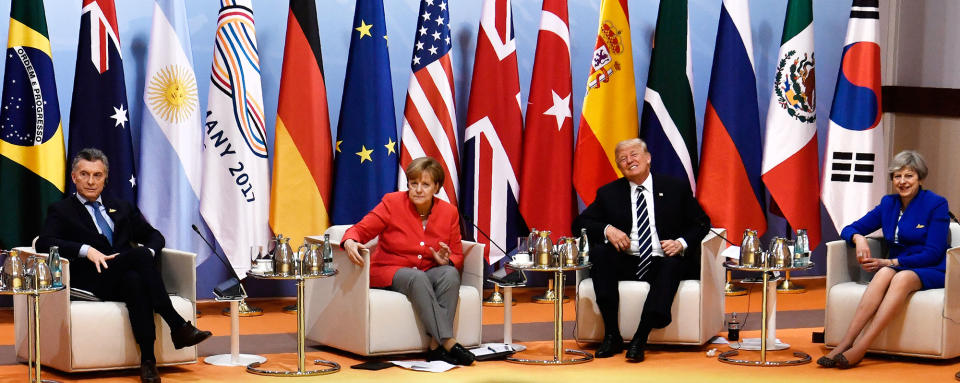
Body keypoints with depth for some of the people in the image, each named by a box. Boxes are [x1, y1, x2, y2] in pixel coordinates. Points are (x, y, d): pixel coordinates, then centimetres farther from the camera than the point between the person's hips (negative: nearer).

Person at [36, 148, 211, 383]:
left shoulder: (121, 208, 28)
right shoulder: (61, 211, 14)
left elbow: (154, 236, 24)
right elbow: (44, 243, -5)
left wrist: (150, 252, -3)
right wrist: (86, 250, -20)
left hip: (125, 277, 4)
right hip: (91, 280, -4)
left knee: (134, 281, -37)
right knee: (139, 255, -33)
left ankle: (148, 360, -47)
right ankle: (178, 327, -40)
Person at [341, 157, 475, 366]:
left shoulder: (448, 212, 4)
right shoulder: (392, 203, -4)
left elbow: (458, 258, 10)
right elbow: (361, 229, -5)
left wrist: (446, 261, -14)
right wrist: (350, 242, -29)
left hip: (430, 272, 3)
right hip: (389, 271, -3)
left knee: (450, 274, -31)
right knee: (417, 278, -37)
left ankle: (436, 346, -36)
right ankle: (448, 342, -43)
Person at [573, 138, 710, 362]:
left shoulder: (675, 189, 9)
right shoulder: (609, 193, 11)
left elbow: (701, 222, 9)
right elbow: (580, 223, 6)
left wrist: (681, 243, -12)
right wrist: (607, 230, -15)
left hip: (661, 262, -2)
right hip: (626, 264, 2)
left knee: (672, 264, -35)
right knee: (599, 251, -27)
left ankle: (640, 338, -40)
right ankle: (612, 335, -30)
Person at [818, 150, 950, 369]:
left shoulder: (936, 205, -4)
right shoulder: (888, 204, 11)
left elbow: (933, 254, -11)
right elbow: (849, 230, 13)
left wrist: (891, 262, -18)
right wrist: (858, 238, -13)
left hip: (931, 272, -4)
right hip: (897, 268, 4)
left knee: (902, 277, -38)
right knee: (885, 274, -33)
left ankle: (859, 348, -49)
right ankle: (846, 343, -46)